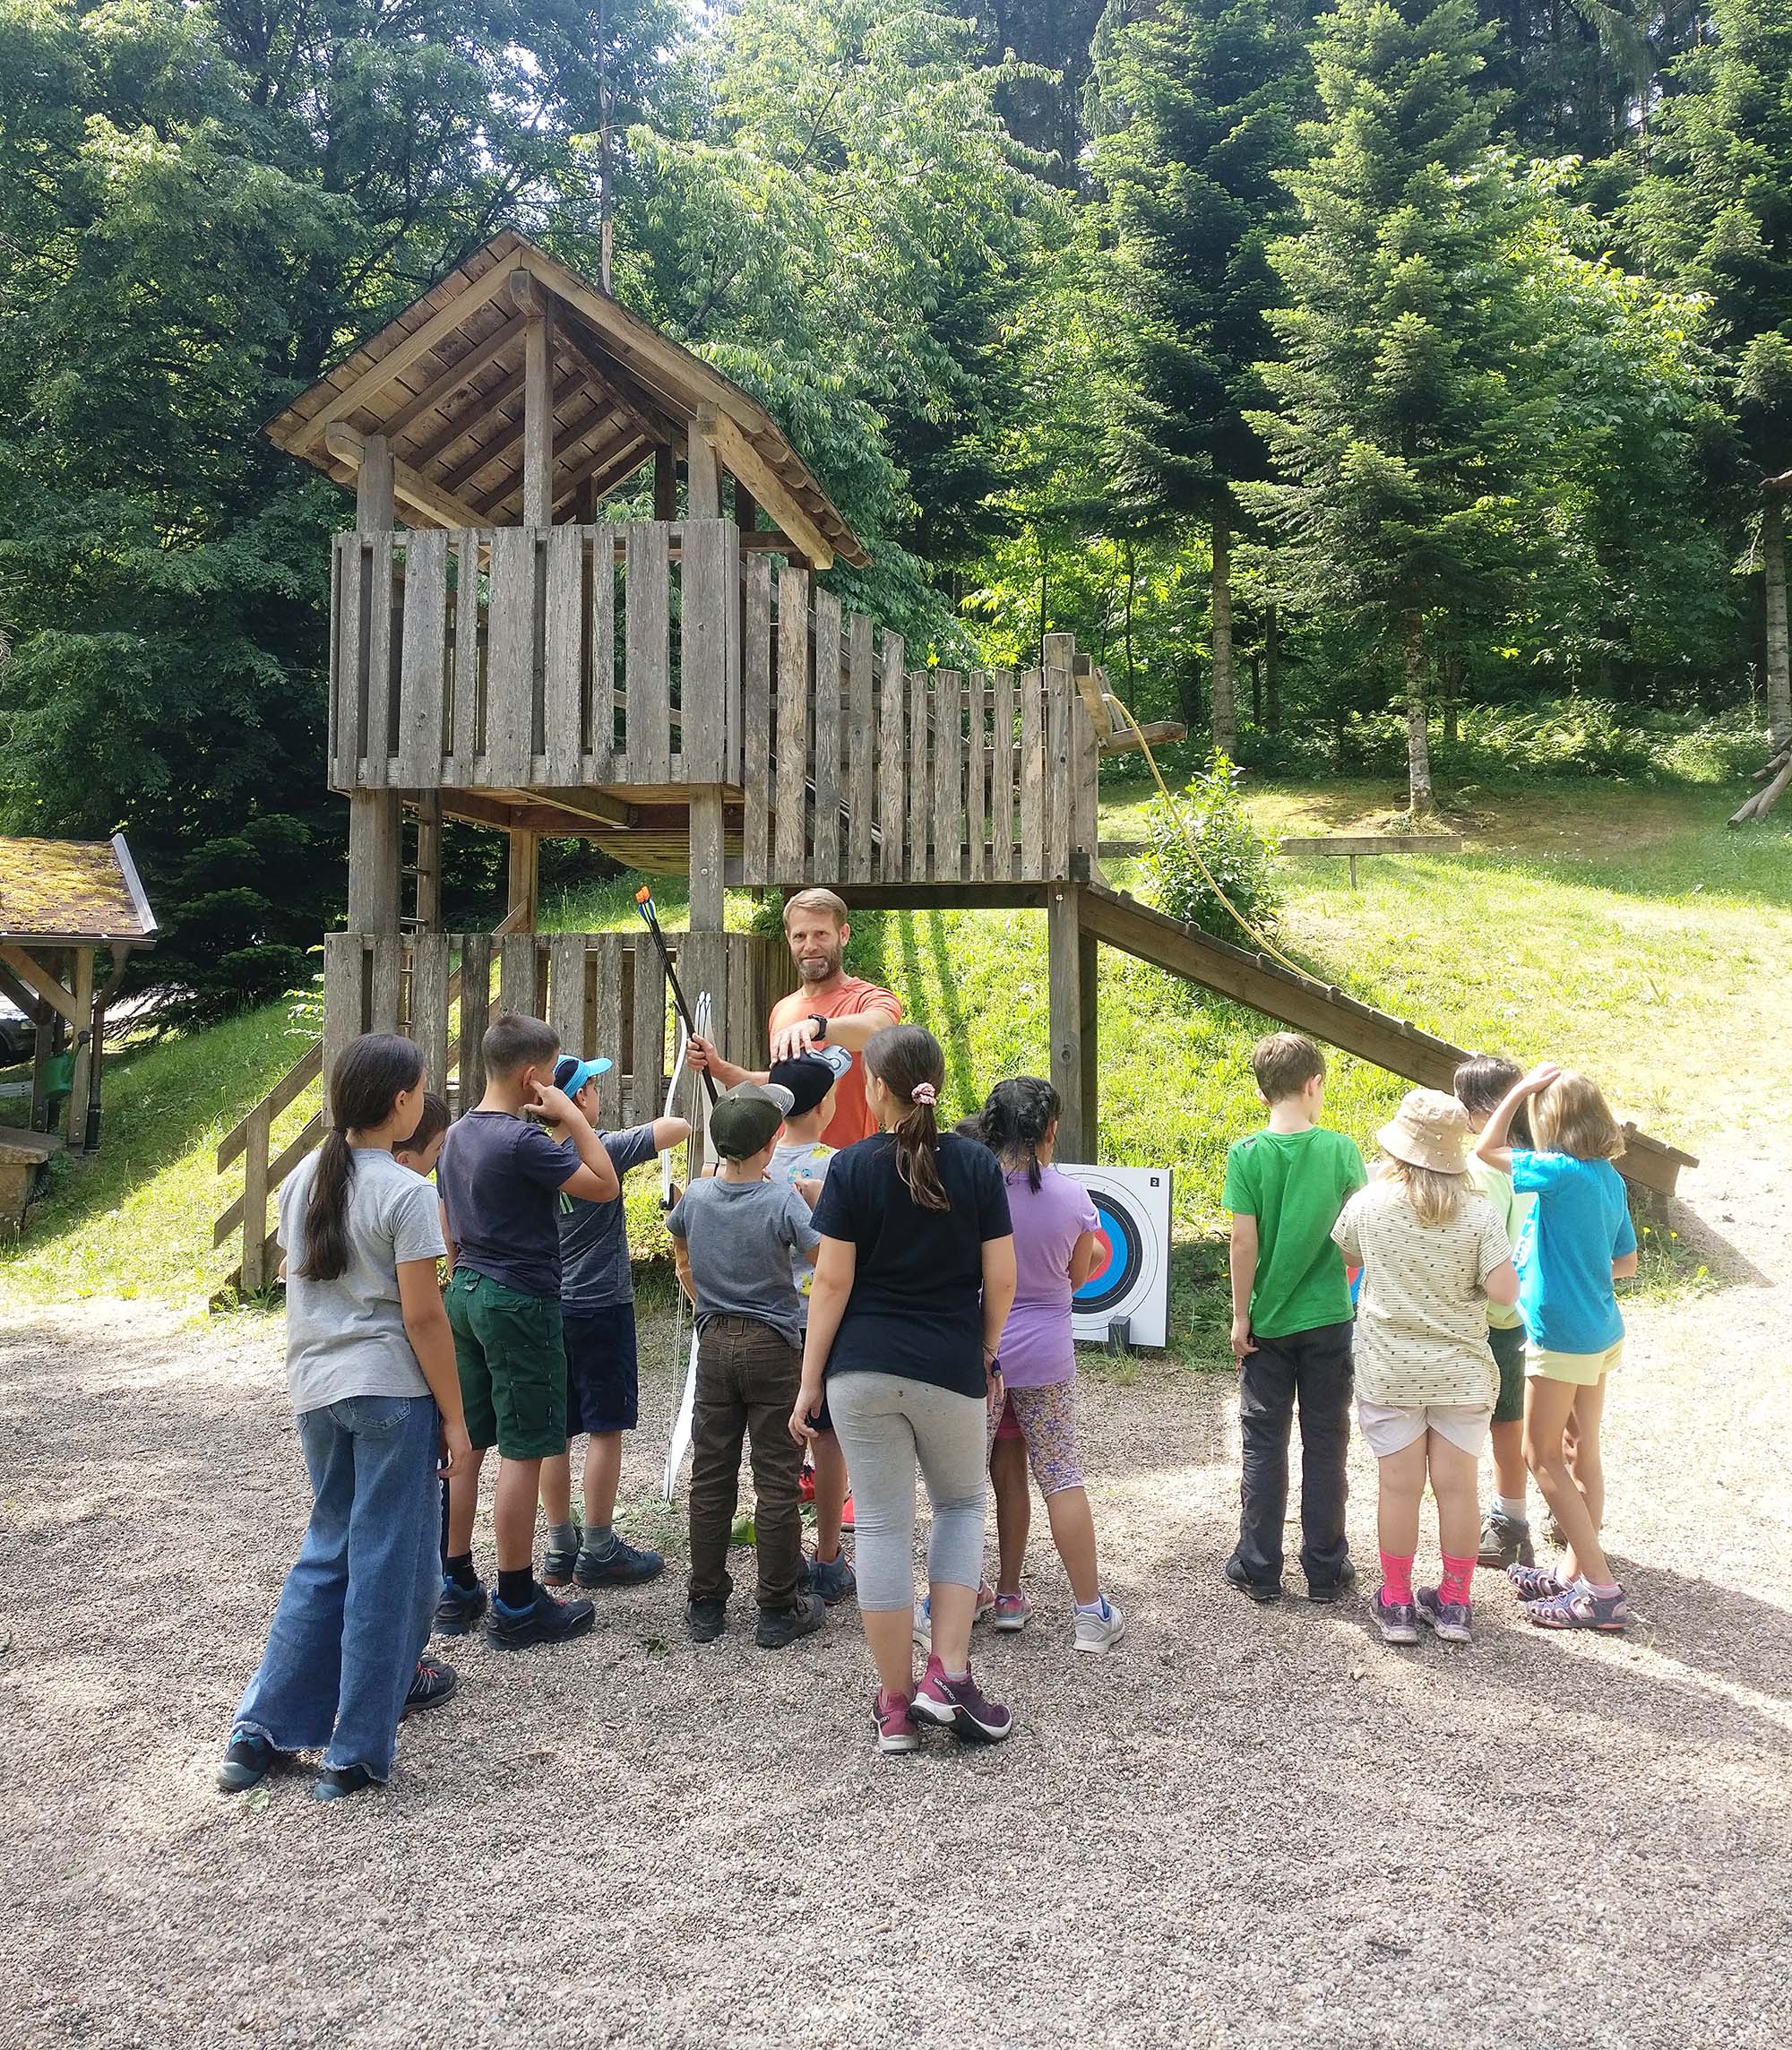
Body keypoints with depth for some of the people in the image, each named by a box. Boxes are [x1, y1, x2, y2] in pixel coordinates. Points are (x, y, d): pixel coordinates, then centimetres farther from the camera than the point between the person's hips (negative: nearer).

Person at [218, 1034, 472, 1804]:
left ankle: (261, 1728, 21)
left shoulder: (302, 1179, 6)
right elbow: (422, 1316, -15)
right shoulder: (404, 1193, -15)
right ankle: (355, 1753, 13)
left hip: (316, 1390, 7)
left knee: (328, 1550, 20)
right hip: (390, 1391, -7)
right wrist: (454, 1419, -8)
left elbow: (300, 1283, 12)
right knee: (386, 1564, 5)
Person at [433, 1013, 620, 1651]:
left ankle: (456, 1590, 22)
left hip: (466, 1294, 9)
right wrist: (572, 1115, -12)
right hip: (521, 1304, -9)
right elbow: (605, 1185, -15)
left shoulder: (456, 1135, 9)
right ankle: (516, 1606, 6)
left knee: (465, 1445, 13)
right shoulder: (523, 1140, -18)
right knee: (523, 1452, -1)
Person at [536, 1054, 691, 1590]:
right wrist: (647, 1130, 6)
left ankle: (559, 1549, 18)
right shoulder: (604, 1150, -14)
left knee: (555, 1431, 10)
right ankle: (599, 1552, 8)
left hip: (549, 1309, 6)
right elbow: (679, 1126, -12)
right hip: (600, 1307, -6)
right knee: (605, 1430, 2)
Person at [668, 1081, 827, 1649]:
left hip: (714, 1345, 4)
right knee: (776, 1481, 4)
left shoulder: (694, 1197, -1)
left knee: (710, 1477, 11)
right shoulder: (783, 1201, -16)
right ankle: (779, 1611, 11)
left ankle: (706, 1606, 20)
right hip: (772, 1348, -4)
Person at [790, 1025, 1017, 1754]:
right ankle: (948, 1674, 11)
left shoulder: (853, 1167, -6)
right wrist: (985, 1352, 14)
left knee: (882, 1523, 9)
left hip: (864, 1368, 0)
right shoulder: (977, 1165, -3)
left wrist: (809, 1381, 0)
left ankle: (896, 1703, 16)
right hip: (951, 1367, 1)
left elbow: (832, 1282, -7)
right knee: (961, 1504, 21)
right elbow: (1000, 1279, -3)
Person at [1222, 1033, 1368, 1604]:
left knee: (1264, 1445, 9)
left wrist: (1240, 1316, -2)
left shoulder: (1246, 1154, -10)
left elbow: (1244, 1242, -11)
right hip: (1329, 1320, 1)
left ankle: (1258, 1569, 16)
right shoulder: (1342, 1149, -8)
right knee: (1325, 1444, 10)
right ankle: (1326, 1569, 19)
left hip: (1268, 1321, 0)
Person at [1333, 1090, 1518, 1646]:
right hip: (1461, 1371, 0)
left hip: (1388, 1370, 0)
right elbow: (1504, 1291, -13)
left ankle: (1397, 1606, 19)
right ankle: (1454, 1605, 22)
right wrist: (1466, 1279, 6)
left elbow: (1347, 1255, 10)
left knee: (1400, 1485, 8)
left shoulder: (1368, 1203, -8)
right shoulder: (1478, 1213, -11)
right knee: (1457, 1485, 11)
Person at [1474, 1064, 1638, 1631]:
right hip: (1601, 1332, 9)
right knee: (1581, 1450, 15)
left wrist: (1523, 1088, -7)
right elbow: (1626, 1262, 12)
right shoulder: (1610, 1178, 4)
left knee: (1542, 1455, 2)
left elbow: (1487, 1149, -10)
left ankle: (1601, 1590, 1)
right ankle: (1577, 1570, 26)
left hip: (1561, 1334, -8)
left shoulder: (1563, 1172, -22)